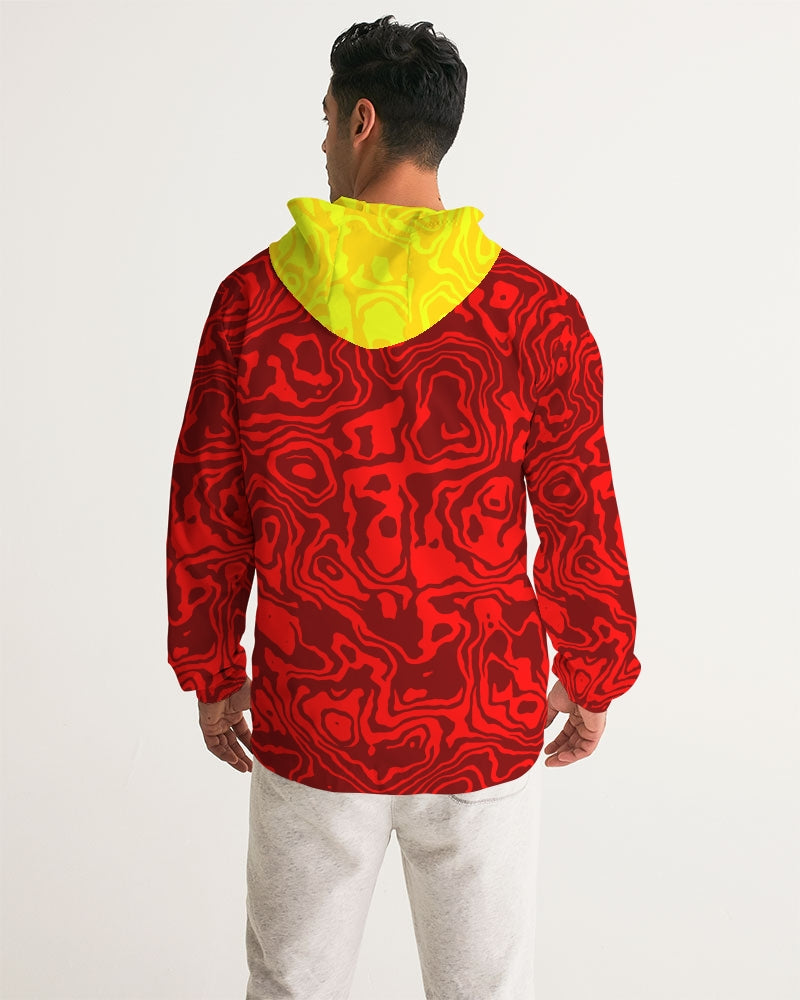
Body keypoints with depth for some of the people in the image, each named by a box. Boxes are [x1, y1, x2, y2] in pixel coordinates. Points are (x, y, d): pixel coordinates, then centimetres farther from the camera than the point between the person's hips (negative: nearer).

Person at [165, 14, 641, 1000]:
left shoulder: (253, 297, -10)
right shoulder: (537, 313, -13)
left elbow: (205, 519, -4)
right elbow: (584, 534, -8)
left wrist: (210, 677, 11)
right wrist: (595, 684, 9)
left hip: (308, 725, 1)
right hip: (482, 731, 0)